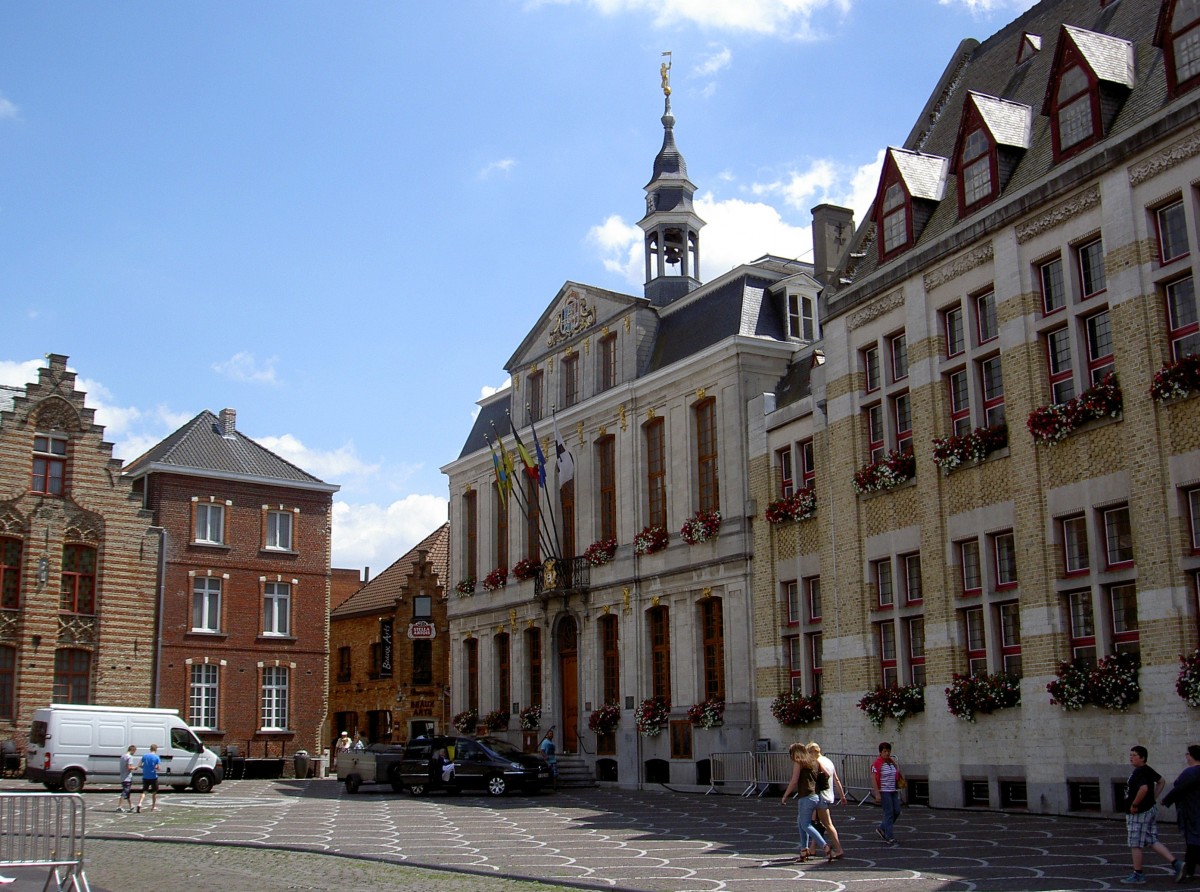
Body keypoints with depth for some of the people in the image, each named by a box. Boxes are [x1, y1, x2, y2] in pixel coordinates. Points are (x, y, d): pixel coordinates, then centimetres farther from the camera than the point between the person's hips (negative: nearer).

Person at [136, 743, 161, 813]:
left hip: (145, 777, 3)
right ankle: (153, 807, 21)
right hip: (153, 777, -3)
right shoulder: (156, 757, -9)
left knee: (144, 791, 4)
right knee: (154, 792, 14)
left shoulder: (144, 756, 3)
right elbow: (158, 768, -12)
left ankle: (139, 804, -19)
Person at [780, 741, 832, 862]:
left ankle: (826, 848, -17)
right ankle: (804, 851, 15)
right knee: (801, 822, 18)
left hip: (806, 797, -8)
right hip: (816, 796, 8)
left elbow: (794, 781, -11)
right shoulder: (814, 761, 16)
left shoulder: (798, 762, -5)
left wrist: (785, 796, -4)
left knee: (806, 825, -5)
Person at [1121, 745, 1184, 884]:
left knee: (1135, 844, 1)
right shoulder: (1148, 770, 11)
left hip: (1139, 813, -10)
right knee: (1152, 842, 14)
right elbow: (1161, 782, 25)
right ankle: (1176, 863, 6)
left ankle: (1137, 875, 10)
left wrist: (1134, 805, -23)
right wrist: (1153, 798, 19)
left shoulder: (1138, 772, -20)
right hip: (1151, 809, 10)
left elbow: (1143, 789, -34)